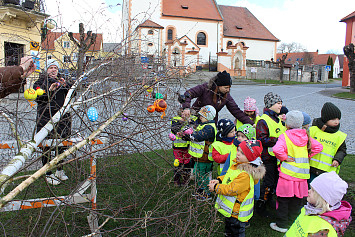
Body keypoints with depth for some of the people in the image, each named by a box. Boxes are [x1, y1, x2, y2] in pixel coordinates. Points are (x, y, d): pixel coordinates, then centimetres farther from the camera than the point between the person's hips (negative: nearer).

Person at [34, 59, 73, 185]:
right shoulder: (41, 82, 6)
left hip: (63, 117, 4)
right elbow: (38, 98, -7)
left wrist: (65, 86, -11)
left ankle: (60, 170, 26)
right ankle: (48, 174, 8)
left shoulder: (63, 81, 16)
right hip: (46, 117, -3)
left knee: (61, 144, 9)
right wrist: (49, 90, -20)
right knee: (47, 146, -2)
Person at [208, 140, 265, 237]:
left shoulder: (245, 175, -31)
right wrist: (219, 180, 0)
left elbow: (232, 190, -30)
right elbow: (229, 176, 17)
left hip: (236, 213, -9)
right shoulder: (237, 165, 0)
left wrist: (216, 188, -20)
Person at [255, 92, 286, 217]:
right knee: (268, 182, -3)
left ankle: (269, 199, 38)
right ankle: (260, 205, 11)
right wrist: (278, 140, -26)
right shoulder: (263, 121, -16)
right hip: (268, 156, -8)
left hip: (278, 156, 9)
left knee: (276, 179, 19)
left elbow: (284, 133, 28)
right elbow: (262, 139, -24)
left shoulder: (279, 119, 12)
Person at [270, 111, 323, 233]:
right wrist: (306, 156, 9)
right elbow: (318, 147, 6)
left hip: (287, 173, -5)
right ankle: (293, 223, 30)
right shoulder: (306, 136, 4)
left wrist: (285, 158, -14)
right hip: (302, 175, 5)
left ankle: (282, 225, 17)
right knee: (297, 201, 18)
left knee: (283, 200, 8)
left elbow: (277, 149, -29)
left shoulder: (284, 136, -12)